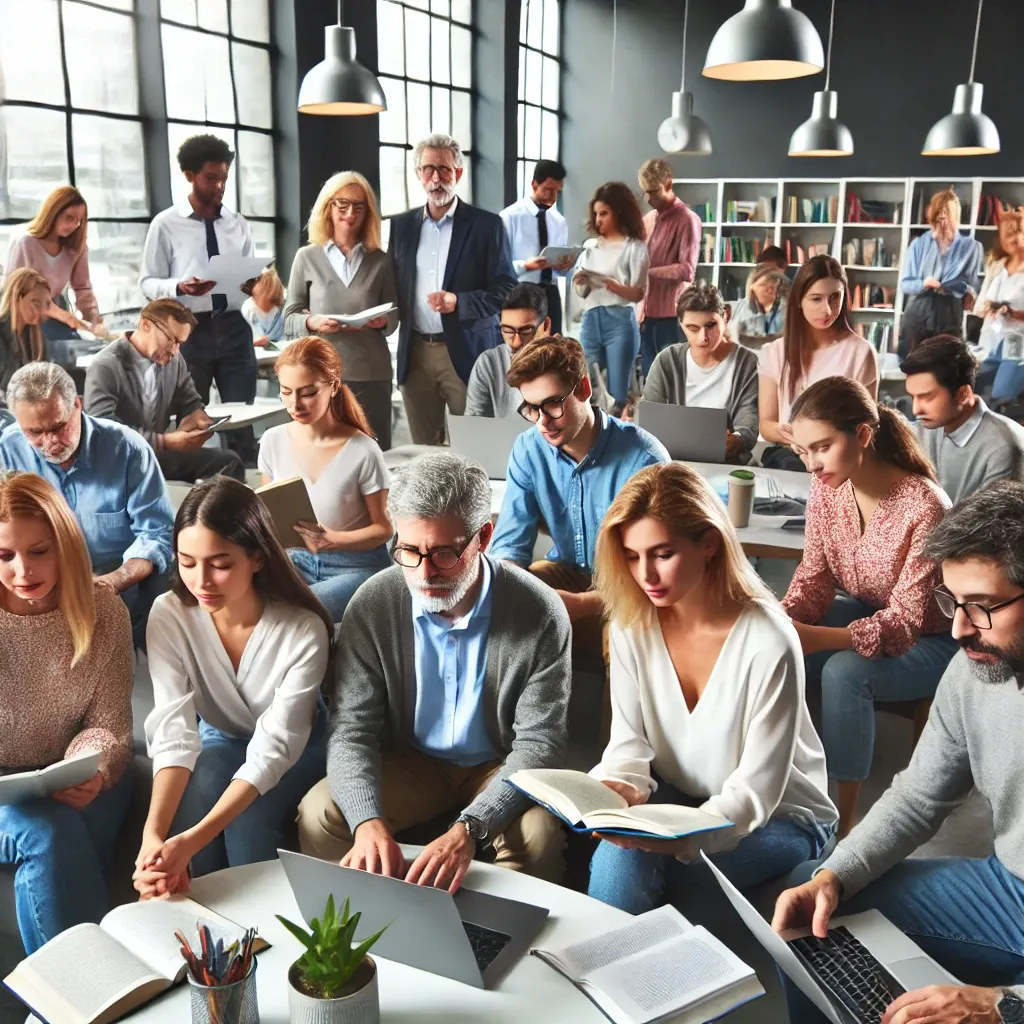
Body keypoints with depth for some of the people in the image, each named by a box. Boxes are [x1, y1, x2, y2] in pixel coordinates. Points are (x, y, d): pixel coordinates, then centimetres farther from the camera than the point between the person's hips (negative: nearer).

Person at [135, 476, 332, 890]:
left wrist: (192, 841, -46)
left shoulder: (303, 630, -31)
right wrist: (153, 835, -47)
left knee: (247, 821, -31)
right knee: (197, 789, -31)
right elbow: (174, 732, -29)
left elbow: (274, 747, -33)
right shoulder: (169, 616, -23)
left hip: (293, 749, -2)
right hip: (220, 741, 2)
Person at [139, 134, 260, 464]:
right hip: (190, 330, -2)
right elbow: (148, 282, -1)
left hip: (234, 328, 3)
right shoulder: (166, 224, -1)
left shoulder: (238, 224, 9)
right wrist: (180, 287, -21)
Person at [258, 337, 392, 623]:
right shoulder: (273, 441, -2)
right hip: (296, 559, 4)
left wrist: (333, 541, -26)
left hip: (356, 565, -4)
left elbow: (383, 528, -7)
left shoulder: (362, 452, -16)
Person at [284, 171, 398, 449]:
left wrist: (383, 321, -11)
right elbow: (289, 319, 6)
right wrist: (312, 322, -15)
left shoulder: (381, 261, 8)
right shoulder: (307, 257, 5)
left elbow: (393, 317, 11)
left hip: (372, 375, 1)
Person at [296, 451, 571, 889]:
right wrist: (368, 821, -35)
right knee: (318, 815, -21)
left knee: (538, 833, -31)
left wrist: (468, 829, -37)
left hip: (500, 768, -2)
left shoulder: (540, 614, -21)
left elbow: (539, 743, -21)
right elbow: (352, 729, -14)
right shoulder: (373, 606, -16)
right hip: (409, 763, 2)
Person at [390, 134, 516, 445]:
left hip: (466, 353, -4)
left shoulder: (486, 225, -1)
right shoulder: (402, 225, 12)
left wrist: (459, 302, -19)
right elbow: (394, 285, 17)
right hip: (415, 353, 4)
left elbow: (507, 290, -5)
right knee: (422, 452, 10)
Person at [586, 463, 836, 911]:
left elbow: (756, 791, -22)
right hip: (675, 797, 4)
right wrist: (619, 787, -27)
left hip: (780, 815, -3)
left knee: (641, 865, -27)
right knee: (620, 855, -28)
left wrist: (684, 835, -39)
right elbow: (629, 739, -5)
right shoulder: (631, 623, -10)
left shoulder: (768, 643, -25)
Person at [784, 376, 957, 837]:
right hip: (866, 614, 6)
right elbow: (814, 576, -6)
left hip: (930, 641, -6)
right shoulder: (826, 487, -12)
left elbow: (904, 623, -30)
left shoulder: (924, 508, -31)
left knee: (844, 671, -33)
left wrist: (819, 637, -45)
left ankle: (843, 818, -19)